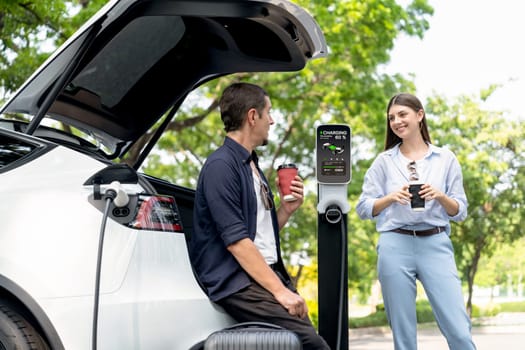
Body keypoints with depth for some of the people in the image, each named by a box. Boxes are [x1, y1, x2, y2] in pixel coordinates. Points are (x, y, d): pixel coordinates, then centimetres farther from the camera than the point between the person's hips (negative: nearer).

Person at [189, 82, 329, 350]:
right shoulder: (221, 166, -8)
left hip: (267, 272, 9)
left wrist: (287, 210, 9)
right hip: (237, 282, -9)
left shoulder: (252, 166, 22)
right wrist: (279, 290, -19)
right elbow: (236, 240, -17)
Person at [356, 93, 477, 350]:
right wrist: (391, 197, -11)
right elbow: (363, 208, 6)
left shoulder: (446, 159, 8)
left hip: (436, 245, 0)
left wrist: (440, 196, -11)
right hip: (396, 246, 0)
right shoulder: (384, 161, 9)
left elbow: (460, 212, 8)